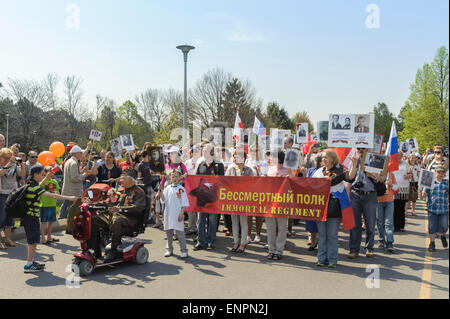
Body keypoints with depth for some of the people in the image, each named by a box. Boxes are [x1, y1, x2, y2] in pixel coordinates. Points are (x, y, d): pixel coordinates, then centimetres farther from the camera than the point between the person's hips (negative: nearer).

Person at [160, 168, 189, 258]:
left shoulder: (181, 189, -3)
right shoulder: (167, 188, 9)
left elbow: (184, 203, -4)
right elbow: (164, 199, 2)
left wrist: (181, 213, -10)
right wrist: (161, 192, -14)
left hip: (178, 214, -4)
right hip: (168, 213, 4)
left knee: (180, 232, -3)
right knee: (168, 231, 12)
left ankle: (183, 250, 5)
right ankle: (169, 249, 24)